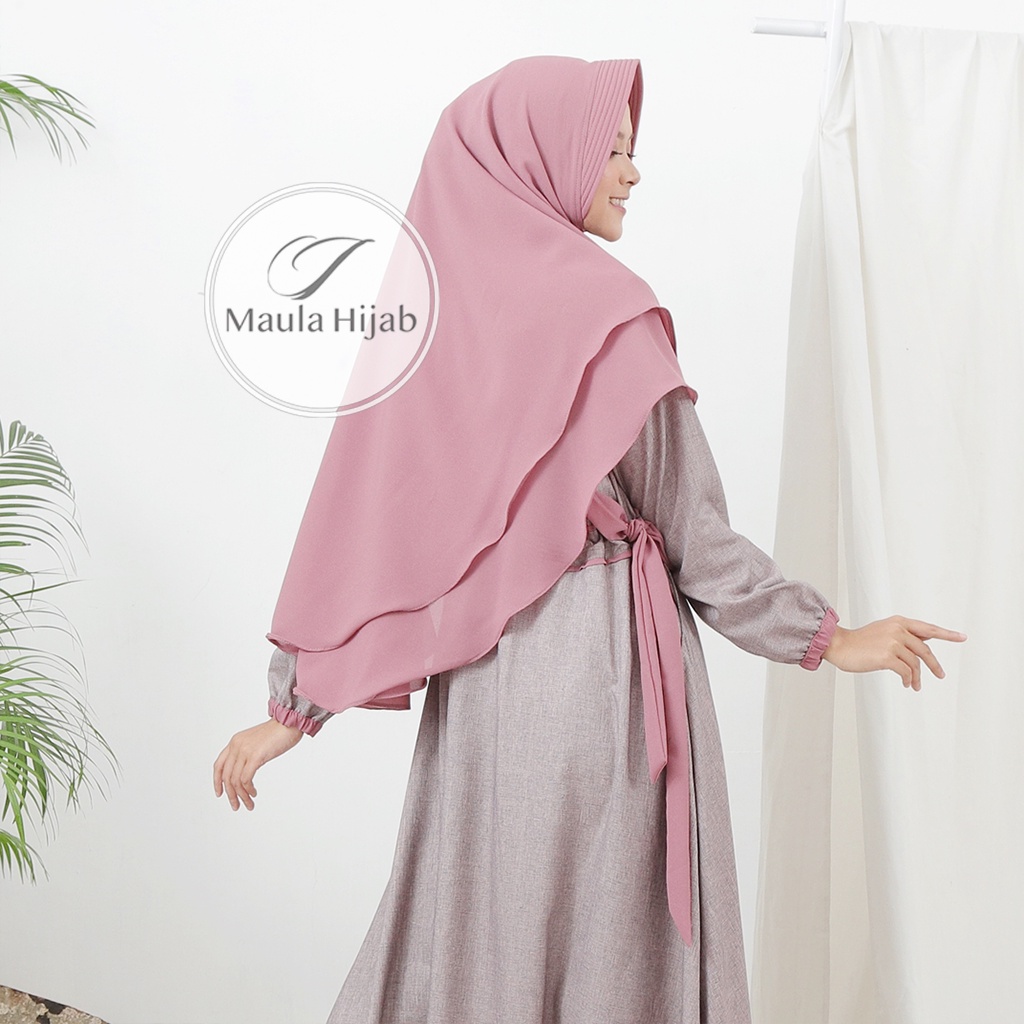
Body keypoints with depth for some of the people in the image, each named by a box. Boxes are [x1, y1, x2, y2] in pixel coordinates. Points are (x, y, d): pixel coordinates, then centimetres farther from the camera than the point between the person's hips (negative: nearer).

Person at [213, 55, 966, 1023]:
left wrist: (294, 701, 7)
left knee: (470, 917, 20)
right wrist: (832, 637, 0)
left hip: (481, 670, 6)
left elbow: (359, 512, 2)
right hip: (596, 661, -6)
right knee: (606, 937, 12)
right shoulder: (601, 307, -13)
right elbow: (688, 526, -11)